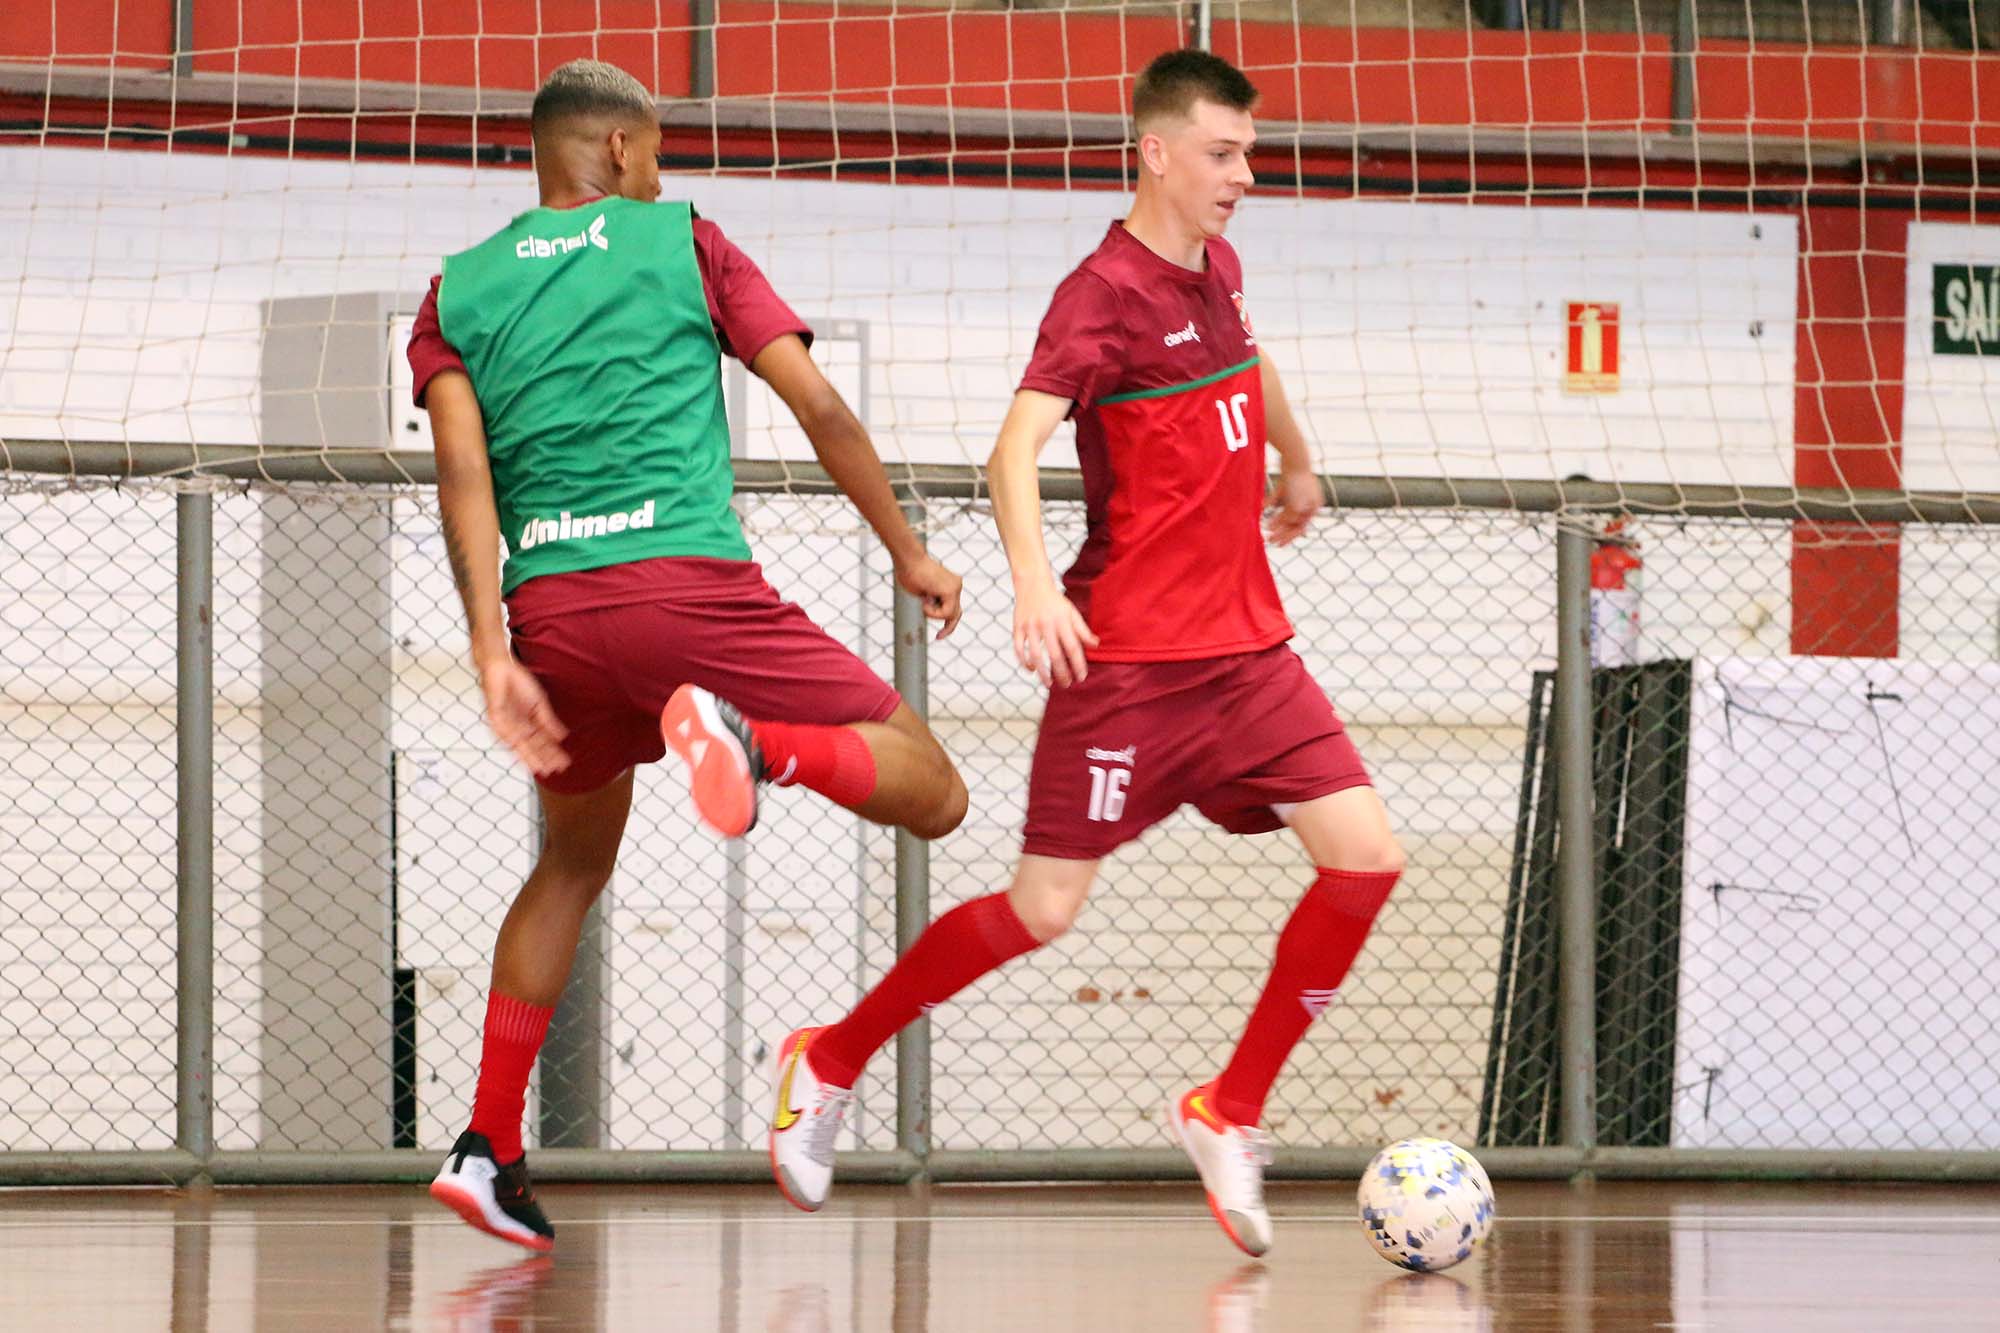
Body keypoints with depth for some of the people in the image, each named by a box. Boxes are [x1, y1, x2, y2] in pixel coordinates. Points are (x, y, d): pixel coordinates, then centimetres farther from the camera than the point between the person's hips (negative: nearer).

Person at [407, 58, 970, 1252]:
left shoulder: (458, 291, 16)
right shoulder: (682, 243, 11)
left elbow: (464, 471, 1)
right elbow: (819, 407, 6)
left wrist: (494, 652, -4)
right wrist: (909, 551, 17)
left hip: (550, 606, 4)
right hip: (687, 580, -4)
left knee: (574, 863, 28)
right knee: (931, 793, 0)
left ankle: (490, 1152, 18)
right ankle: (754, 745, -31)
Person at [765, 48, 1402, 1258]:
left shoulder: (1217, 271, 10)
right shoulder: (1104, 295, -14)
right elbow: (1016, 447, -26)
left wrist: (1299, 465, 51)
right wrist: (1035, 581, -41)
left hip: (1246, 648, 7)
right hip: (1127, 657, -7)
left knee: (1365, 854, -8)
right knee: (1045, 910, -5)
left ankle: (1230, 1114, 4)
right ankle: (830, 1066, 16)